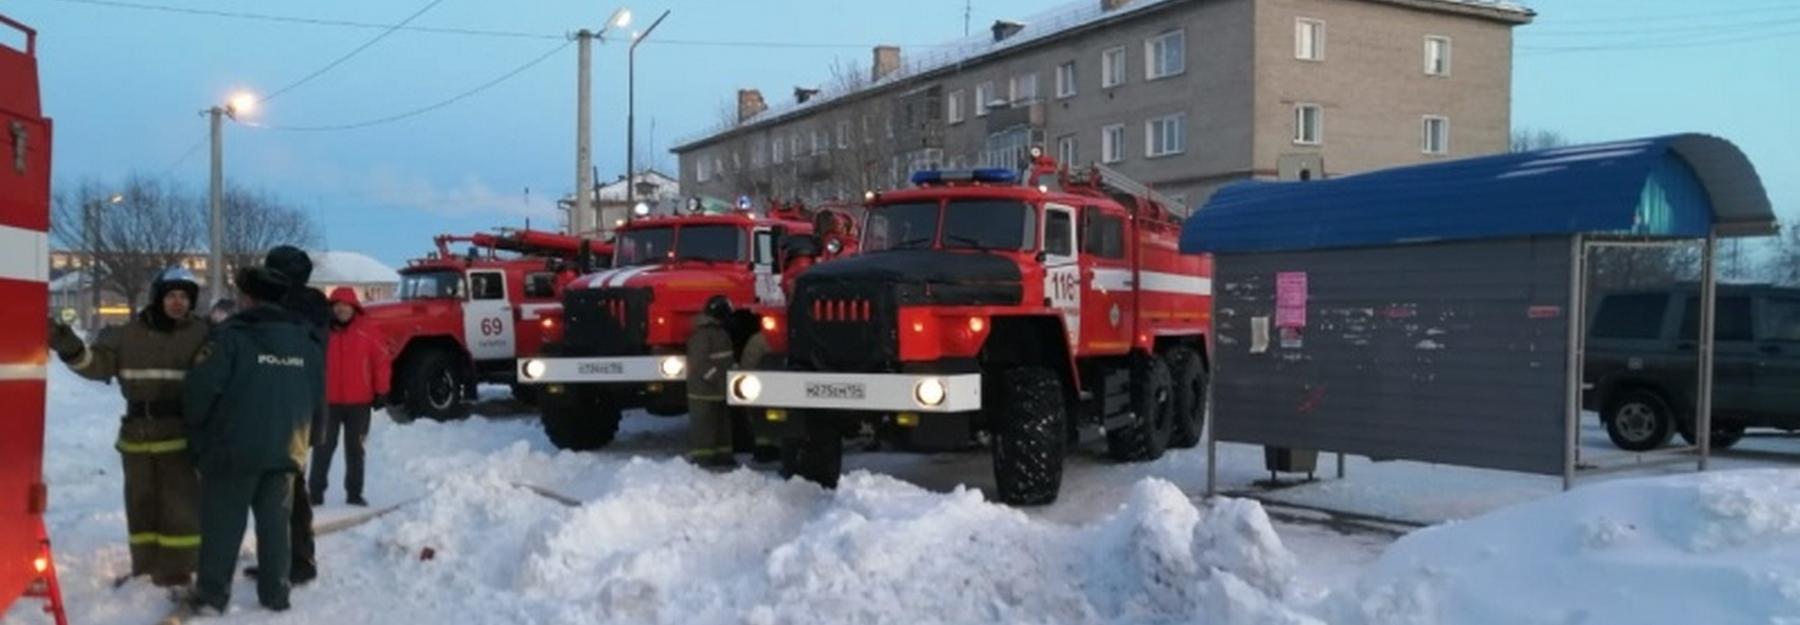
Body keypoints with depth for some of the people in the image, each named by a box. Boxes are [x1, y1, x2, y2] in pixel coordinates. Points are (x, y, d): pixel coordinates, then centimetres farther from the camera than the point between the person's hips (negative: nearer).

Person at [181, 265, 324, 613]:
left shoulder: (231, 336, -10)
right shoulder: (308, 340, 8)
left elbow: (201, 389, -13)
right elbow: (318, 397, 13)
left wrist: (198, 432, 4)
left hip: (234, 448, -4)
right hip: (287, 450, 5)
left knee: (223, 523, 5)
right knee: (275, 522, 12)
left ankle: (212, 594, 9)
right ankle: (275, 593, 15)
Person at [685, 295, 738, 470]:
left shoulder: (720, 331, 15)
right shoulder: (702, 334, -18)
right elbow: (700, 363, -23)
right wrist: (715, 377, -24)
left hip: (719, 390, 10)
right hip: (704, 391, -10)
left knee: (723, 423, 15)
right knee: (704, 424, -5)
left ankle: (722, 455, 23)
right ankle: (702, 457, -1)